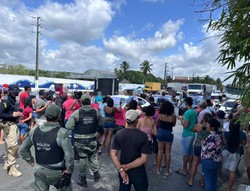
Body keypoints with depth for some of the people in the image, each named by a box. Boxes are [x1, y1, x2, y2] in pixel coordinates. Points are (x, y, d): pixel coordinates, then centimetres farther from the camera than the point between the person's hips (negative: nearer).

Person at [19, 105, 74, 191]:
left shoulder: (34, 131, -5)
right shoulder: (61, 132, -23)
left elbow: (23, 150, 7)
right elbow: (69, 155, -26)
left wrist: (32, 162, 11)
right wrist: (69, 171, -12)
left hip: (39, 171, 4)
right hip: (57, 173, -4)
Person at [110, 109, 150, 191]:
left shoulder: (118, 134, -11)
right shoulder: (143, 135, -20)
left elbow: (113, 154, -13)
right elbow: (144, 159, -21)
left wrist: (121, 169, -16)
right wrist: (126, 167, -18)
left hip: (123, 170, 3)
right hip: (138, 172, -3)